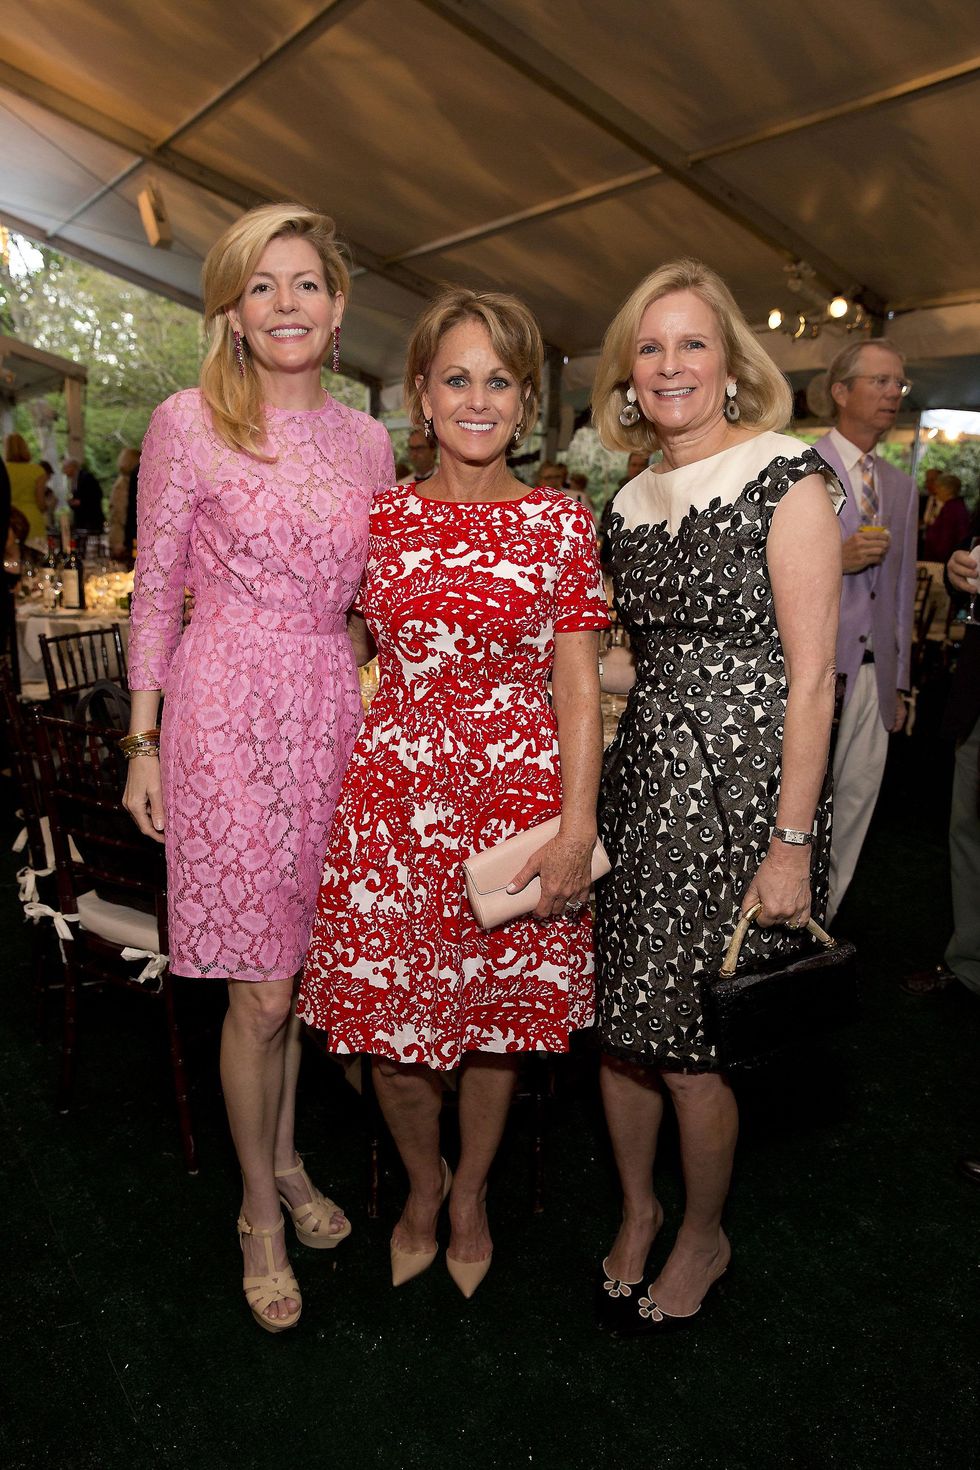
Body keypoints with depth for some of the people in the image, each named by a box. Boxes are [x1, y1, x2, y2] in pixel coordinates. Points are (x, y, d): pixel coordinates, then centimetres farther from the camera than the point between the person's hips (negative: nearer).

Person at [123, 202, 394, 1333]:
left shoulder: (367, 440, 11)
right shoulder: (188, 424, -2)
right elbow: (156, 592, 0)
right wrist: (143, 742, -1)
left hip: (334, 710, 4)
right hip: (228, 709, -4)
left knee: (299, 961, 14)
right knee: (261, 988, 1)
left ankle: (286, 1159, 38)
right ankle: (259, 1210, 24)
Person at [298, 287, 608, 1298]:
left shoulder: (561, 523, 0)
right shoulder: (379, 518, 4)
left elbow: (579, 686, -2)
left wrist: (578, 827, -9)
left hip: (519, 792, -1)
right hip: (393, 792, 1)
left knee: (496, 1019, 12)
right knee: (391, 1026, 7)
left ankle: (471, 1192, 41)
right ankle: (421, 1183, 39)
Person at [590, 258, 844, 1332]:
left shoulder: (786, 478, -8)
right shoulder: (631, 500, 11)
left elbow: (810, 676, -12)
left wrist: (791, 840, -15)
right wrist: (583, 806, 11)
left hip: (739, 784, -6)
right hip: (641, 777, 6)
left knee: (690, 1040, 3)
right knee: (619, 1022, 11)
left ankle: (703, 1235, 30)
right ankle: (637, 1211, 36)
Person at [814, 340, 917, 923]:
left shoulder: (902, 487, 17)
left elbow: (902, 591, 19)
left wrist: (899, 682, 17)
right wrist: (835, 559, -20)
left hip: (875, 675, 6)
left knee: (855, 803, 8)